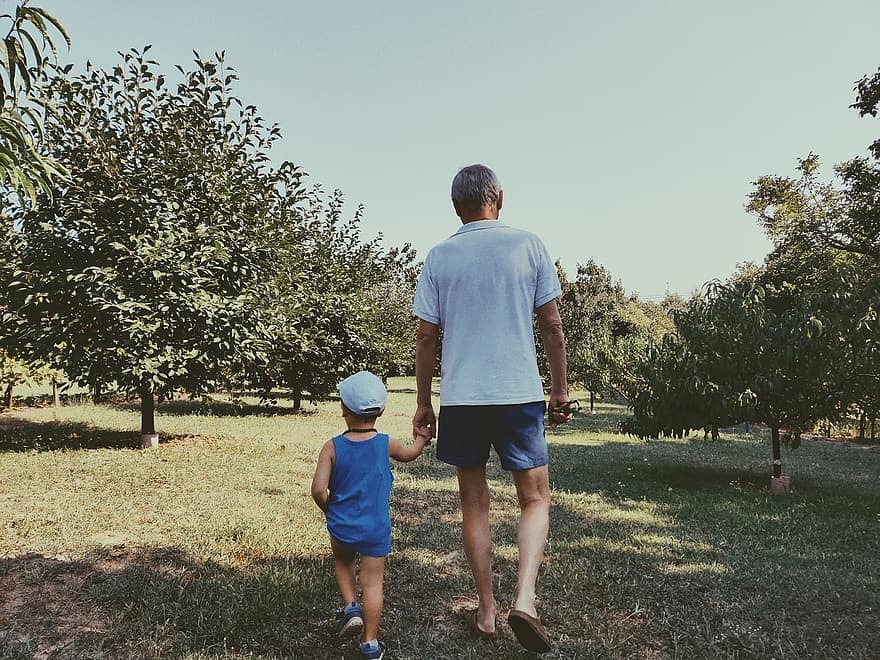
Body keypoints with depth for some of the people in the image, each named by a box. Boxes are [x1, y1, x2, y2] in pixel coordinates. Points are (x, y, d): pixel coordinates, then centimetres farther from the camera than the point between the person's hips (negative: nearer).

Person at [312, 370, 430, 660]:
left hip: (341, 526, 1)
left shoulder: (332, 447, -11)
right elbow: (410, 453, 14)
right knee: (373, 582, 9)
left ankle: (351, 607, 15)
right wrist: (422, 439, 36)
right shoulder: (386, 444, -7)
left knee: (343, 563, 30)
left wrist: (330, 510, 4)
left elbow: (318, 489, -16)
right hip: (376, 529, -1)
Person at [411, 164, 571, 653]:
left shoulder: (439, 256, 3)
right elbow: (551, 324, 0)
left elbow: (426, 336, 2)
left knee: (474, 504, 13)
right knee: (535, 499, 11)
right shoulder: (527, 245, 1)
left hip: (459, 397, 2)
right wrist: (560, 388, 10)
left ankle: (487, 611, 20)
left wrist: (422, 403, 10)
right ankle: (524, 599, -7)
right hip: (519, 393, -1)